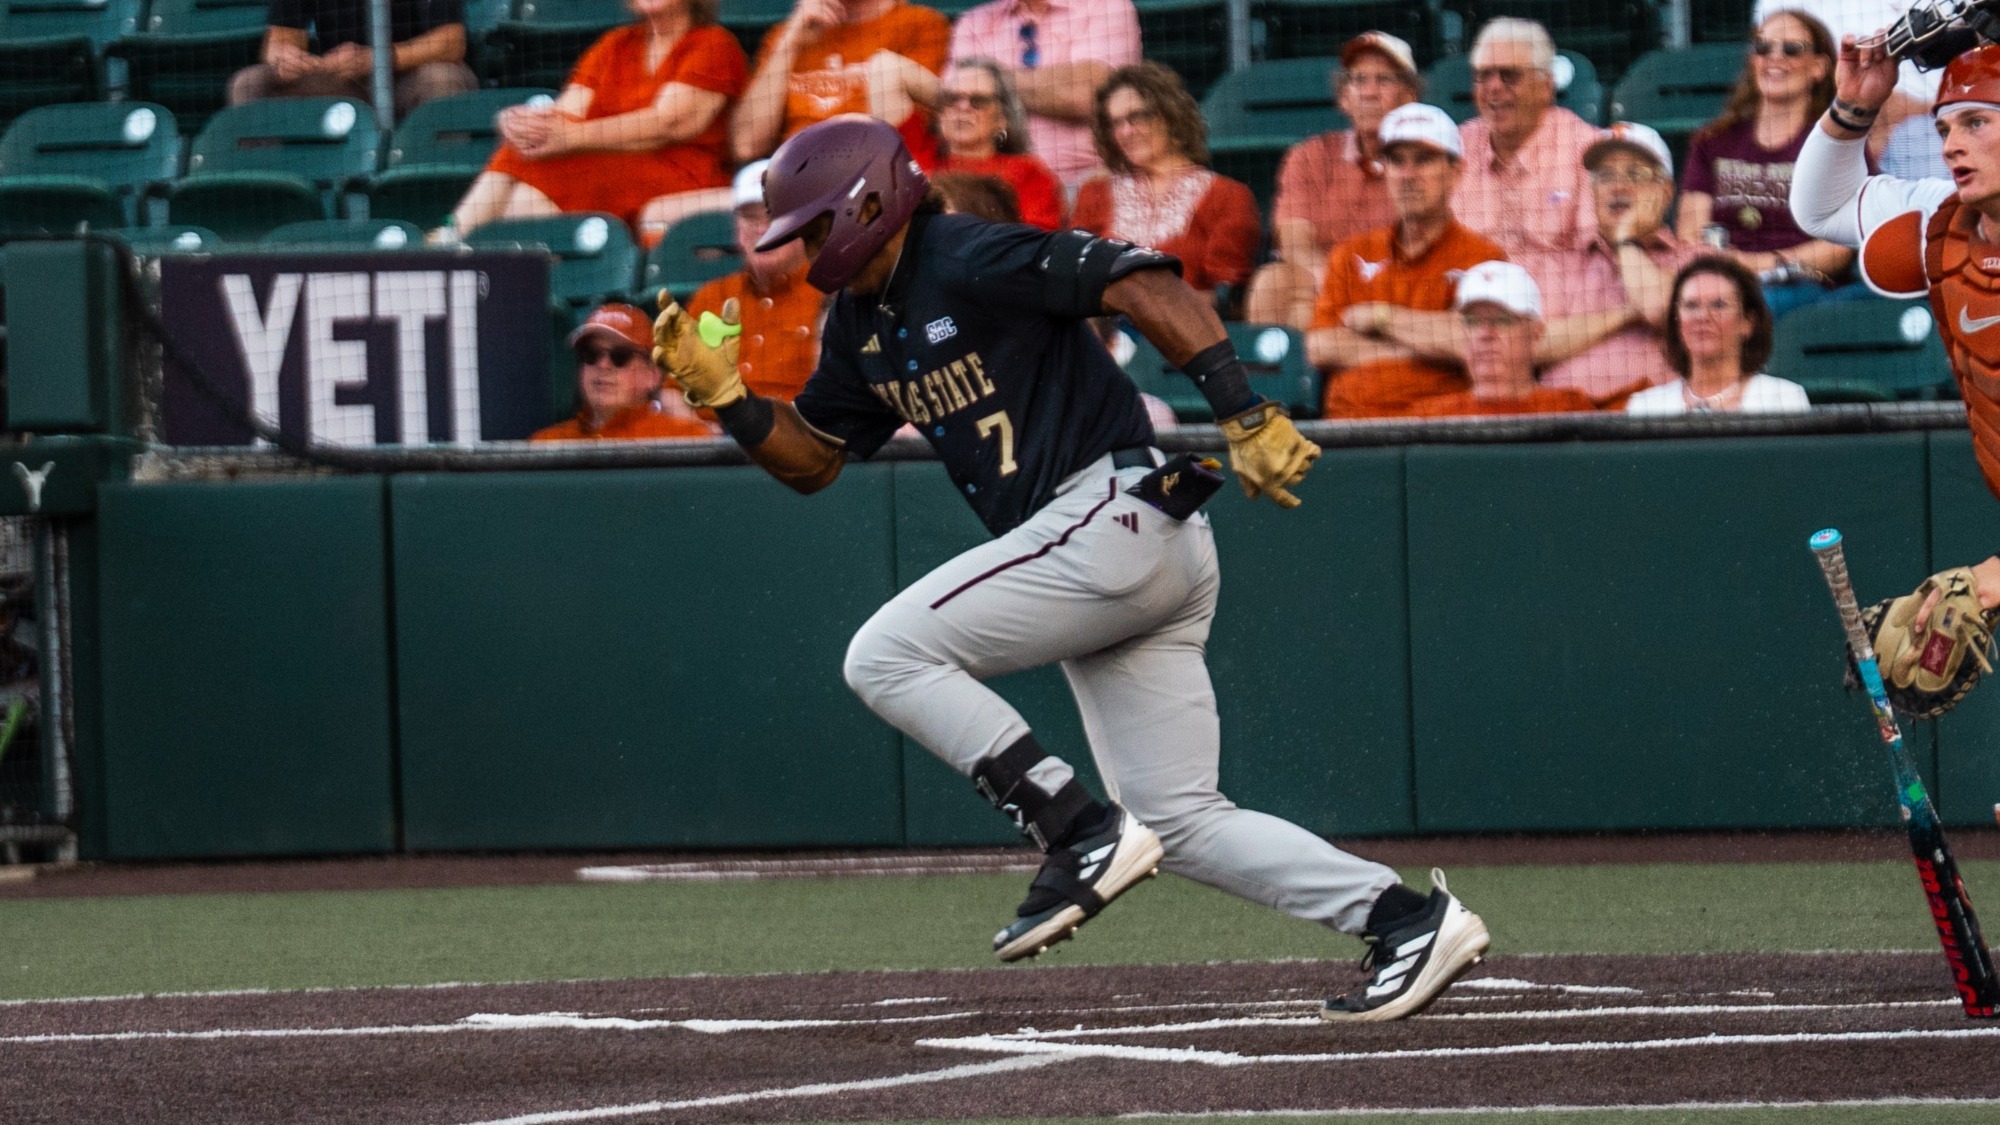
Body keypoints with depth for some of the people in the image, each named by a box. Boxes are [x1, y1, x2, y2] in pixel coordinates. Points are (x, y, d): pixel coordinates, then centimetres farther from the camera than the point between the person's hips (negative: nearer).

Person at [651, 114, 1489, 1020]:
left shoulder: (973, 263, -10)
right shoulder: (862, 319, 18)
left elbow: (1148, 284, -18)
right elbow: (810, 459, 26)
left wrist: (1245, 416, -25)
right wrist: (722, 392, 8)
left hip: (1116, 512, -10)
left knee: (887, 656, -10)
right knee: (1179, 822, 6)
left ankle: (1084, 837, -14)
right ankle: (1407, 919, 2)